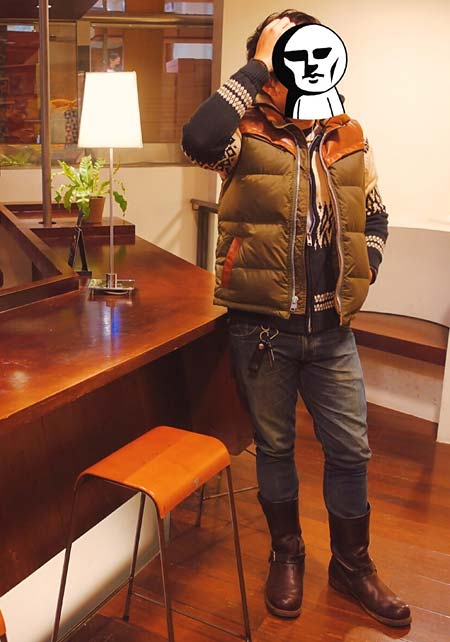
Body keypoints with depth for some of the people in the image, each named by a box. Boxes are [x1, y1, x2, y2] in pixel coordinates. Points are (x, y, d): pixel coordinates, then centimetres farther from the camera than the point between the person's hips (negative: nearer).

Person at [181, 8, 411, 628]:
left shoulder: (351, 141, 4)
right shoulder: (248, 136, -7)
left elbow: (375, 216, 19)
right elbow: (198, 140, -32)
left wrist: (363, 273, 5)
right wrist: (259, 64, -23)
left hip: (332, 329, 3)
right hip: (262, 331, -3)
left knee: (350, 450, 11)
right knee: (274, 447, 14)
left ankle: (352, 564, 33)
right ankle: (287, 554, 38)